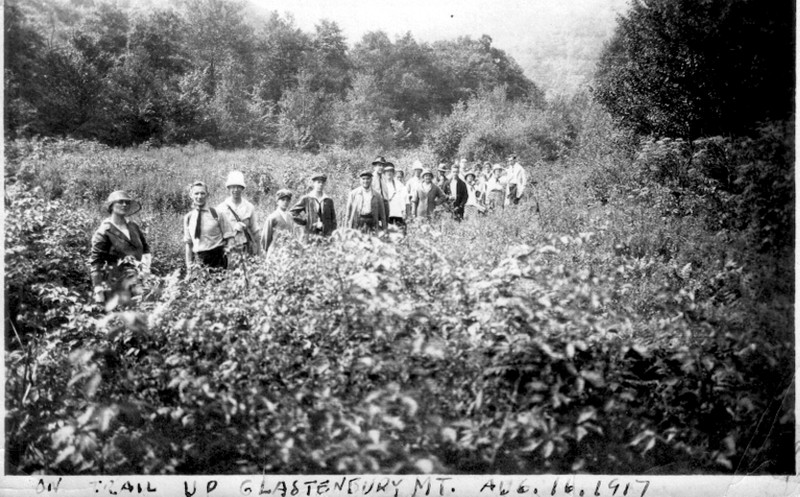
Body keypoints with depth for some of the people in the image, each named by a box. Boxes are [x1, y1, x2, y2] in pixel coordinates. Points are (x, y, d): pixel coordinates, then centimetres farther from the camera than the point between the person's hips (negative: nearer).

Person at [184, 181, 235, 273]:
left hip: (217, 258, -2)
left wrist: (227, 250, -15)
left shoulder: (216, 214, -1)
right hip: (197, 259, 3)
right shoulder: (188, 218, 8)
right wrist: (189, 268, 9)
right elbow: (188, 244, 12)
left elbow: (230, 238, 2)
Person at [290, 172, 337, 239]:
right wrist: (305, 221, -4)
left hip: (326, 235, 2)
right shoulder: (306, 199, 4)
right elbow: (292, 213, 3)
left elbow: (333, 219, 13)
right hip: (310, 234, -2)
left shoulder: (329, 200, 11)